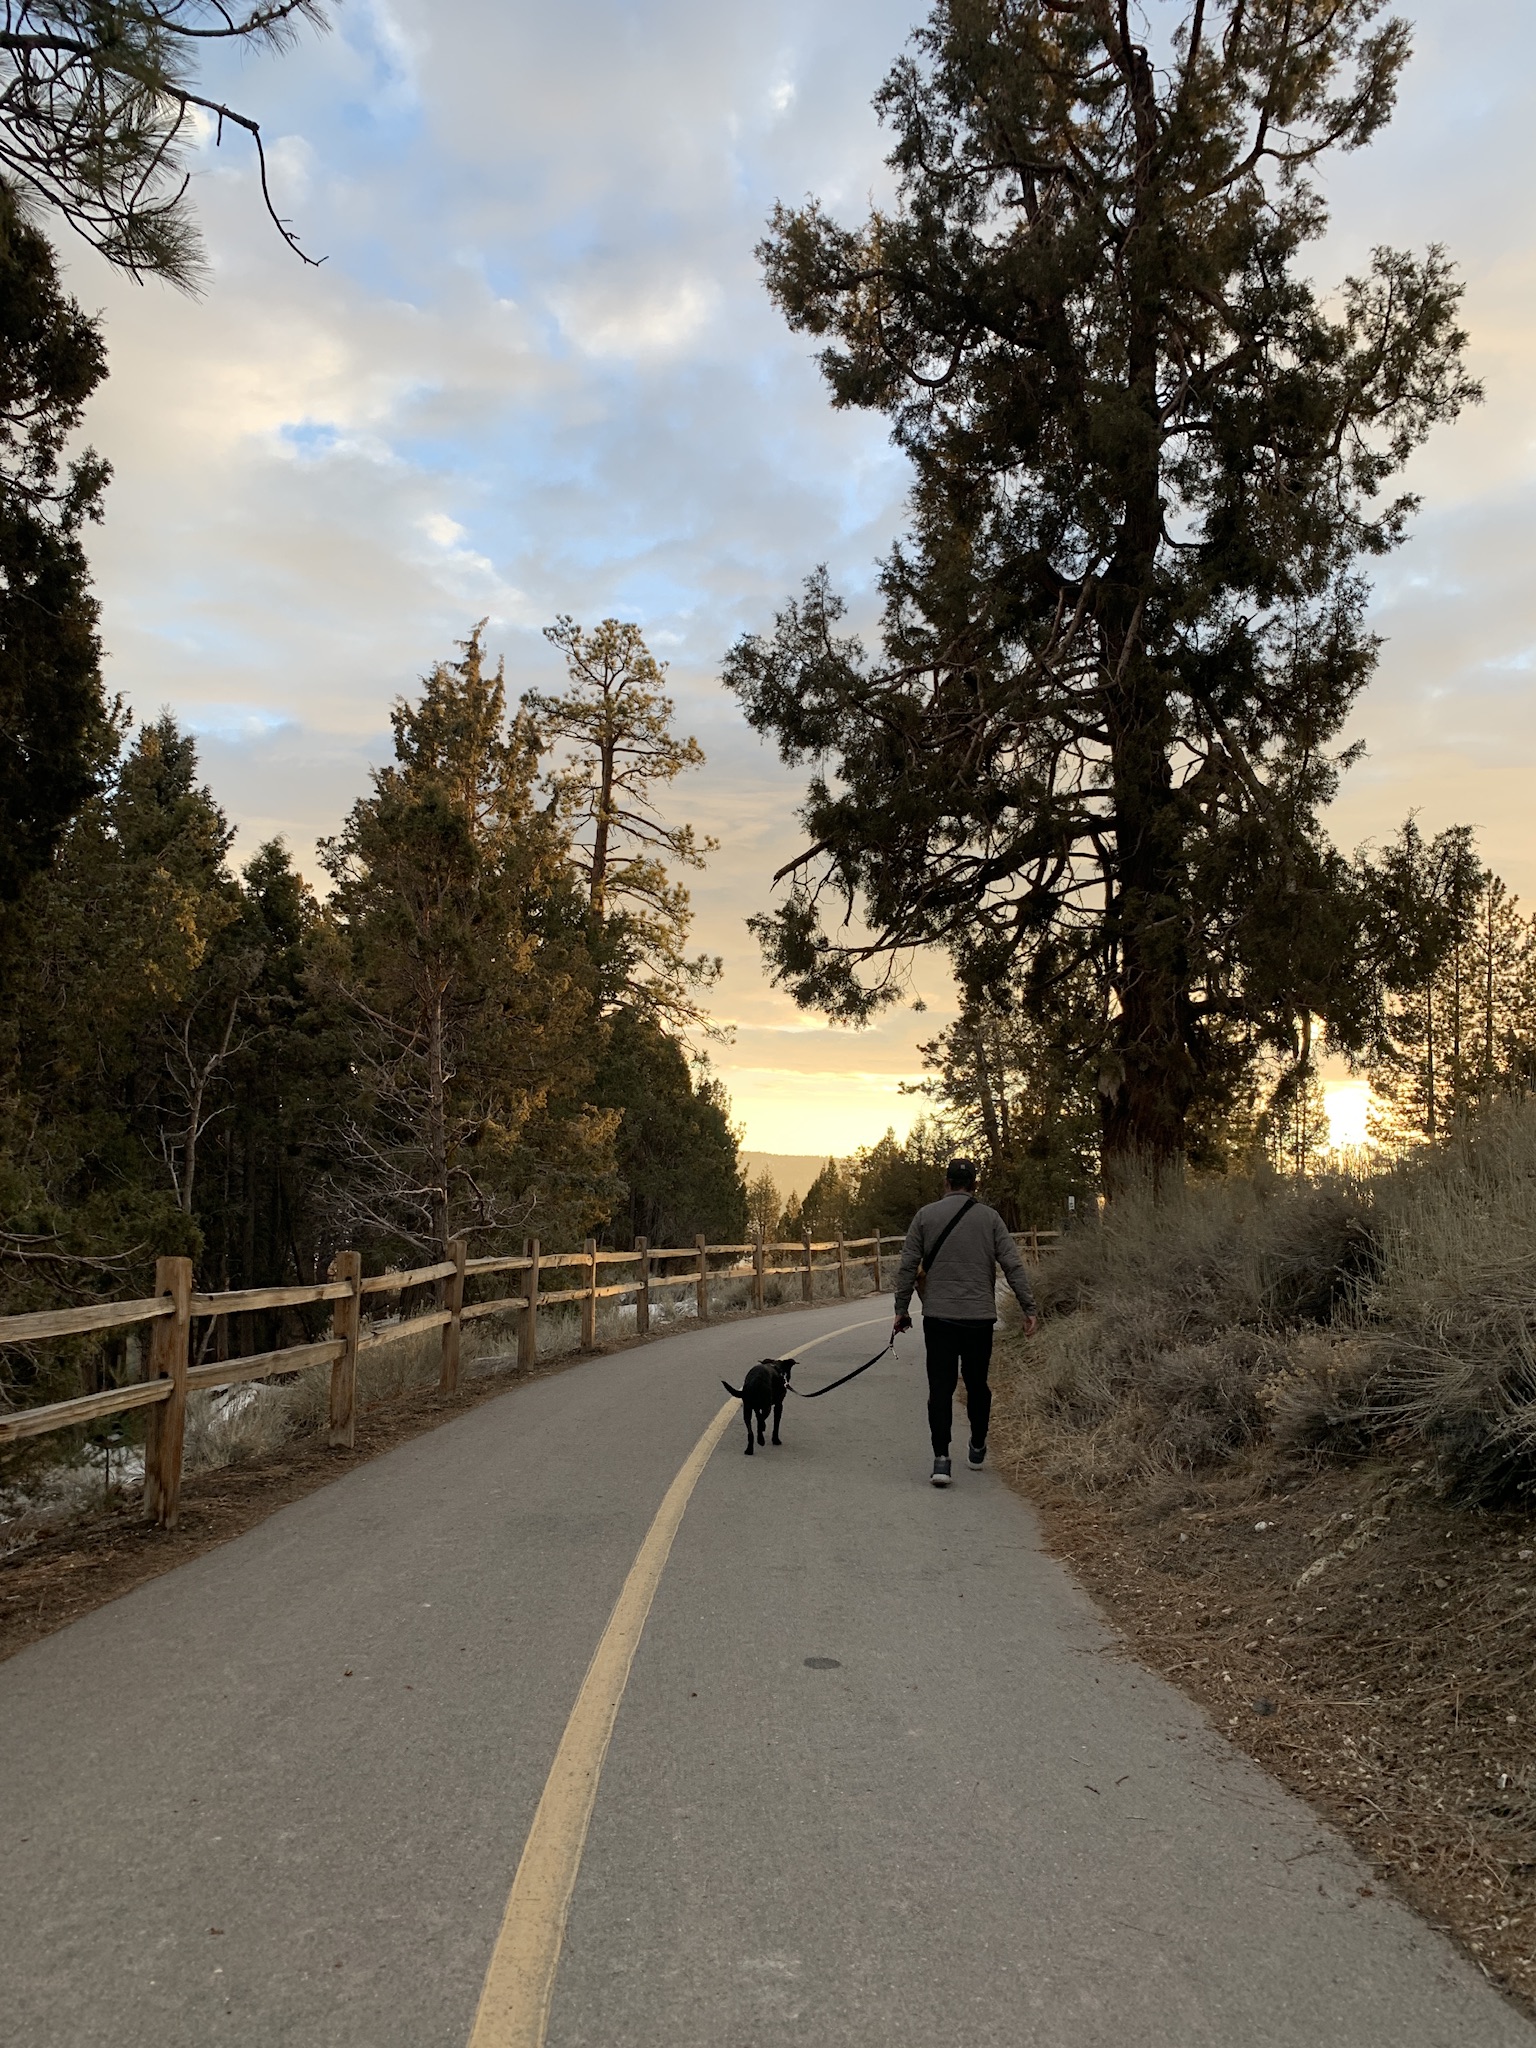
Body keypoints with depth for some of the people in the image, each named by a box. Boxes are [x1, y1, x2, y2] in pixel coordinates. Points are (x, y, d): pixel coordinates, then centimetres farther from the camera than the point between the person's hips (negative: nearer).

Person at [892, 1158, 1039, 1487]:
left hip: (938, 1316, -1)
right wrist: (1029, 1308, 3)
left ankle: (941, 1458, -9)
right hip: (980, 1316, 1)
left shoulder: (926, 1215, 2)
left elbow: (908, 1267, 2)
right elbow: (1013, 1266, -1)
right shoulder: (988, 1217, 3)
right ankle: (977, 1448, 30)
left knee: (940, 1388, 1)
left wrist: (901, 1309, 9)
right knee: (977, 1383, 16)